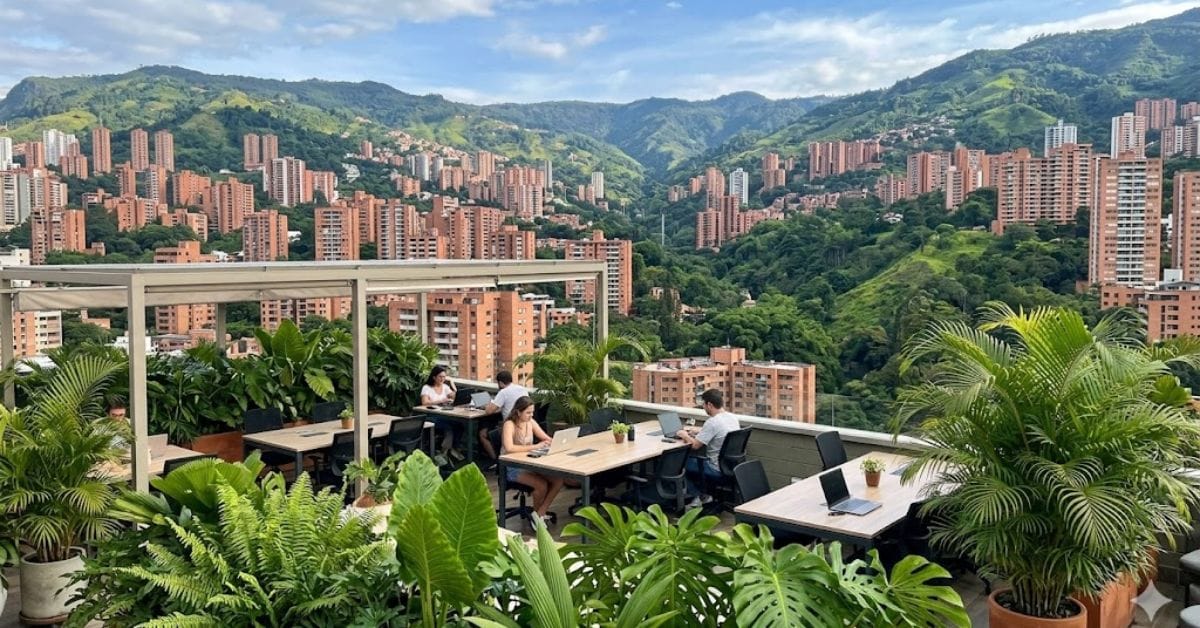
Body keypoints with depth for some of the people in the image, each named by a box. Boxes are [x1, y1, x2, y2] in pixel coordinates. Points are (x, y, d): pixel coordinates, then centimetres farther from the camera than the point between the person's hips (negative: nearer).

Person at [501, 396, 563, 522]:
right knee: (542, 484, -27)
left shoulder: (530, 422, 4)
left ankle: (540, 513, -1)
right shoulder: (509, 425, -17)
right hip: (512, 468, -7)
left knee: (558, 480, -14)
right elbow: (509, 448, -34)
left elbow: (548, 439, 9)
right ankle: (538, 512, 3)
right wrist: (535, 446, -31)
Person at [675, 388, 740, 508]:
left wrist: (685, 435, 0)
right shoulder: (733, 418, 3)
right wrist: (697, 432, 17)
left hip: (719, 470, -8)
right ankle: (704, 495, 22)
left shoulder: (713, 422, -23)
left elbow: (695, 445, -19)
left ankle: (700, 496, 15)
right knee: (696, 459, 25)